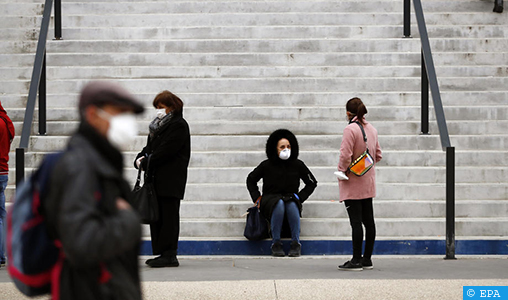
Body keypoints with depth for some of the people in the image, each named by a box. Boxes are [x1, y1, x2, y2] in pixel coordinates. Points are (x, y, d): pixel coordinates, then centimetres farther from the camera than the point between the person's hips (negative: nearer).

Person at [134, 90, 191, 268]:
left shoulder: (179, 126, -7)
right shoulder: (158, 125, 20)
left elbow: (165, 151, -16)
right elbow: (150, 147, 18)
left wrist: (146, 162, -16)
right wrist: (140, 159, -2)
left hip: (170, 180, -9)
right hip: (157, 179, 9)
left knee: (169, 216, -7)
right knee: (157, 216, 8)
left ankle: (169, 255, -5)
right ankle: (163, 253, 12)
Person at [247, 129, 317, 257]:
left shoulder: (297, 165, 4)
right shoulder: (267, 165, 1)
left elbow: (312, 183, 17)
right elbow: (251, 180, 17)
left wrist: (300, 197, 4)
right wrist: (257, 198, 5)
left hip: (291, 198, 1)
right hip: (270, 199, -1)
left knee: (292, 205, -37)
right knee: (279, 204, -37)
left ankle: (296, 243, -26)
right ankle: (276, 243, -29)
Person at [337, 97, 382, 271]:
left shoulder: (350, 129, -15)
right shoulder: (372, 129, 9)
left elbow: (345, 155, -21)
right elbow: (378, 155, 16)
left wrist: (342, 171, -6)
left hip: (353, 185, -8)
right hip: (368, 183, 8)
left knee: (356, 221, -6)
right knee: (368, 220, 10)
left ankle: (356, 261, -5)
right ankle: (367, 259, 17)